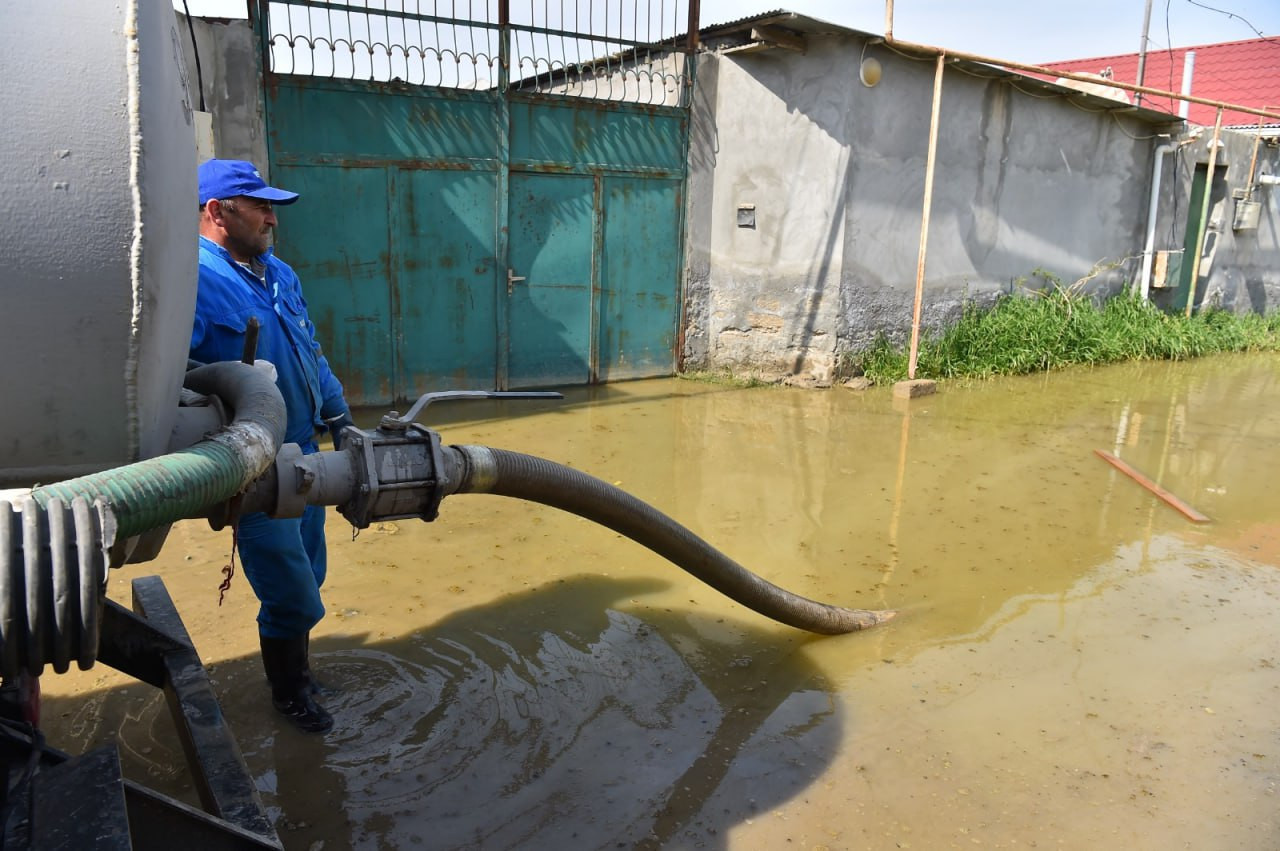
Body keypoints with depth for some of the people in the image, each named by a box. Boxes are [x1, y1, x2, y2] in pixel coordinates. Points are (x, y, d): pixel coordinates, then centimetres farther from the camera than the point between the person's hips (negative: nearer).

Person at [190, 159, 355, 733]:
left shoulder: (280, 275, 10)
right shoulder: (194, 280, -18)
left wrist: (336, 415, 16)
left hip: (303, 450, 8)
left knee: (305, 578, 20)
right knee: (293, 597, 2)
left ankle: (293, 668, 41)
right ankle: (289, 692, 27)